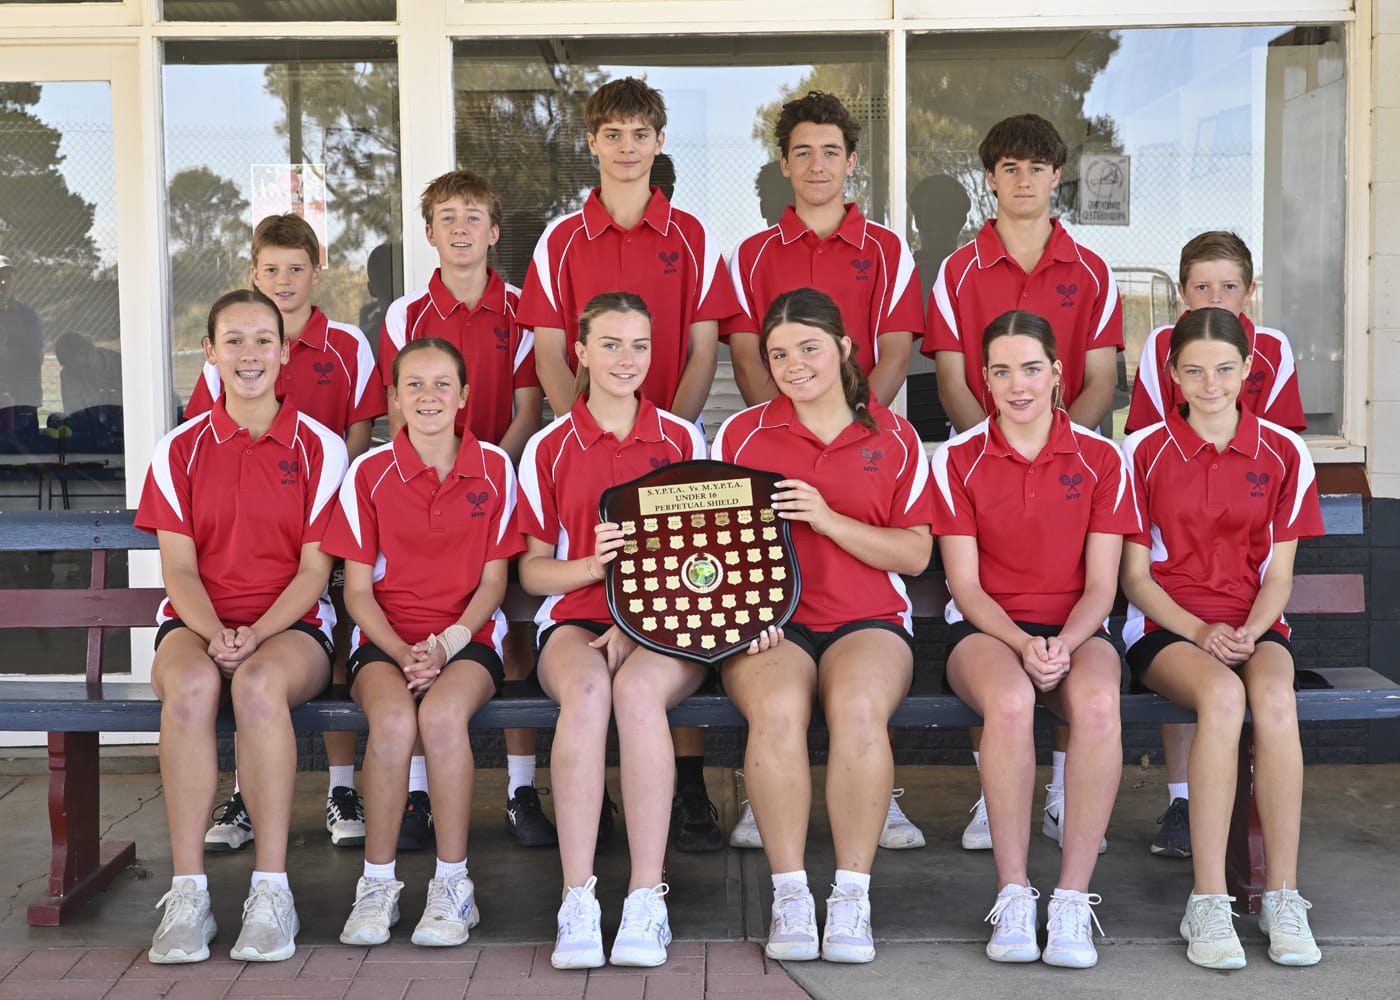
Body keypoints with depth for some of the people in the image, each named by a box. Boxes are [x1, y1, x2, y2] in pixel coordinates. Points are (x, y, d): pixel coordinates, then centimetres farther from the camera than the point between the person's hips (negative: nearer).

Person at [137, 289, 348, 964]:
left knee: (259, 683, -37)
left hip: (291, 627, -1)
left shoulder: (320, 447, 5)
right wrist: (214, 634, -16)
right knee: (190, 685, -36)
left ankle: (272, 891, -31)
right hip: (196, 622, 1)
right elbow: (178, 567, 4)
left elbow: (314, 570, 0)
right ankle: (187, 893, -32)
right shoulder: (179, 450, 10)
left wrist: (255, 635, -16)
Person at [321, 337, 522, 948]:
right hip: (385, 641, 0)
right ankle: (377, 884, -16)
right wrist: (402, 652, -12)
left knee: (442, 714, -34)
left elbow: (493, 581, 5)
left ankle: (453, 884, -19)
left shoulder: (494, 469, 5)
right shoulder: (368, 472, 4)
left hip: (468, 639, 0)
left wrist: (448, 642, -11)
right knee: (394, 720, -33)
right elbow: (358, 588, 3)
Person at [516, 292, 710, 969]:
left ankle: (647, 900, -35)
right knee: (586, 690, -37)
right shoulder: (549, 448, 12)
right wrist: (591, 565, -10)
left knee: (637, 687, -37)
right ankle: (577, 901, -37)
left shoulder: (682, 439, 12)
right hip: (576, 619, 0)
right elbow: (532, 569, 12)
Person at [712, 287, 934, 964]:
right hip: (767, 623, 0)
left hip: (868, 618, 0)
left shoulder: (894, 439, 12)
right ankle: (789, 896, -22)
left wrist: (829, 520, -9)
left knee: (857, 706, -35)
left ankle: (852, 896, -23)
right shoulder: (741, 433, 13)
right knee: (777, 707, -34)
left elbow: (915, 553, 6)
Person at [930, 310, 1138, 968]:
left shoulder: (1099, 459, 5)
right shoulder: (957, 459, 3)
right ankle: (1013, 896, -27)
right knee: (1010, 701, -37)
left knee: (1097, 704, -36)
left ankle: (1072, 899, -28)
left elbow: (1100, 585, 2)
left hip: (1076, 630, 1)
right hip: (985, 629, -1)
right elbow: (965, 585, -1)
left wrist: (1064, 644, -18)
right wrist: (1022, 645, -18)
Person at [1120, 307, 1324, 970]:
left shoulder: (1283, 453, 6)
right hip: (1166, 626, -1)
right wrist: (1200, 632, -14)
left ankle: (1281, 897, -27)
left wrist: (1249, 632, -14)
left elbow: (1278, 575, 6)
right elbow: (1135, 575, 1)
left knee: (1273, 696, -35)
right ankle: (1208, 902, -33)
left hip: (1253, 627, 2)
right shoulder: (1144, 452, 1)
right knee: (1222, 694, -36)